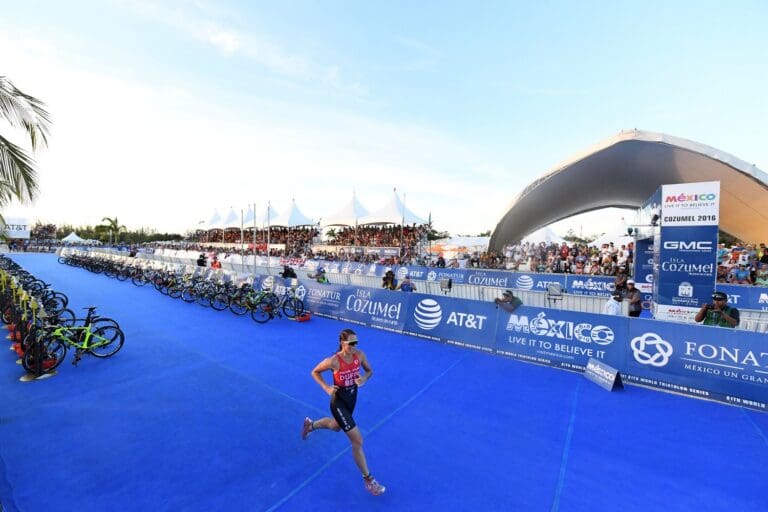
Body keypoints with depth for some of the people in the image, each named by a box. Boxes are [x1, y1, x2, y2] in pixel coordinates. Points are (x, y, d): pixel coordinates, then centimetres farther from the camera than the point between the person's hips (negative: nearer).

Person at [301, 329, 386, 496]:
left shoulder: (360, 355, -17)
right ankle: (368, 479, 19)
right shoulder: (333, 361, -28)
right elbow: (315, 372, -10)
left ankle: (310, 424, 61)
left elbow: (369, 371, 0)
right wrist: (326, 388, -21)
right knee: (358, 441, -2)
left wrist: (364, 378, -22)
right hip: (339, 401, -6)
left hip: (352, 397, 6)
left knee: (336, 426, 33)